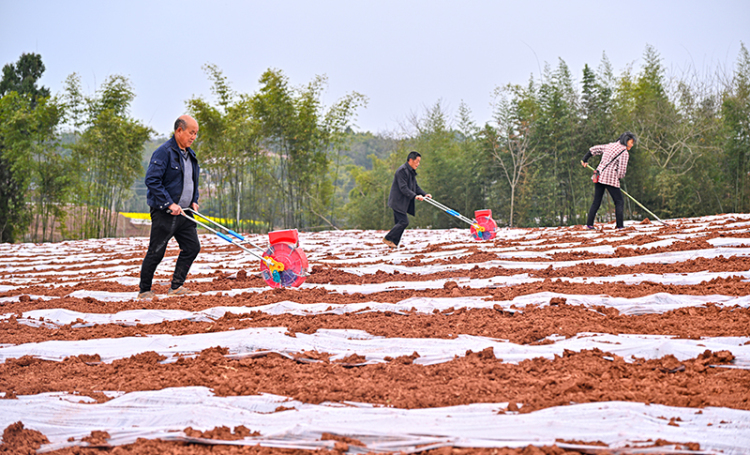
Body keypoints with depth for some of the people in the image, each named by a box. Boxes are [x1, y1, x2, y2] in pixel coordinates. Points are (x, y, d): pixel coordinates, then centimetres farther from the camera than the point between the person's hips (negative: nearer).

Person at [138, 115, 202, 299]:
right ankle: (145, 291, 8)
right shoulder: (164, 152, -13)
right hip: (164, 214, -8)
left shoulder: (190, 155, 15)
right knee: (156, 253, -3)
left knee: (192, 247, 5)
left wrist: (194, 201, 11)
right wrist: (169, 204, -22)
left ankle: (176, 287, 14)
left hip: (184, 213, 8)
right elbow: (152, 180, -19)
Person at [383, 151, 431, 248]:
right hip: (397, 201, -10)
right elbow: (403, 188, -23)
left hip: (402, 203, 10)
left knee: (400, 223, 9)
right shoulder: (402, 170, -17)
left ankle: (394, 243, 11)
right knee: (404, 222, -13)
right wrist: (415, 196, -30)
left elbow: (415, 186, 20)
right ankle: (388, 239, -6)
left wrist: (424, 194, 5)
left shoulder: (411, 172, 16)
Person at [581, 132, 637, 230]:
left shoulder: (610, 146, 15)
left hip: (598, 176, 7)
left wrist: (585, 160, 36)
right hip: (611, 178, -7)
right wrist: (618, 178, 11)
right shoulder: (624, 153, -7)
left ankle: (589, 223, 10)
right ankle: (620, 225, -5)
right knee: (619, 202, 2)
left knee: (596, 201, 13)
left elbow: (593, 149, 24)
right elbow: (621, 171, -10)